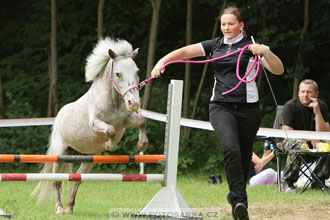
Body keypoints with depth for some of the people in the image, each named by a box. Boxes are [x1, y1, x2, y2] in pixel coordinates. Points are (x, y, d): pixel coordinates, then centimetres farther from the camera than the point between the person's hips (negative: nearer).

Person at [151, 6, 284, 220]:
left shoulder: (251, 46, 1)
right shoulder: (215, 45, 12)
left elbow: (278, 70, -7)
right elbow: (184, 52, 9)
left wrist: (265, 51, -24)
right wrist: (162, 62, -7)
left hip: (247, 108, -1)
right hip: (221, 106, 1)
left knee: (244, 156, 5)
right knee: (231, 148, -23)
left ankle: (236, 197, 26)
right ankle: (239, 199, -26)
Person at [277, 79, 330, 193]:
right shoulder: (290, 106, -11)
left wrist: (317, 112, -21)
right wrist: (310, 138, -21)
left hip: (313, 146, 4)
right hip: (288, 144, -4)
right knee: (299, 145, -39)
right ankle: (287, 182, -21)